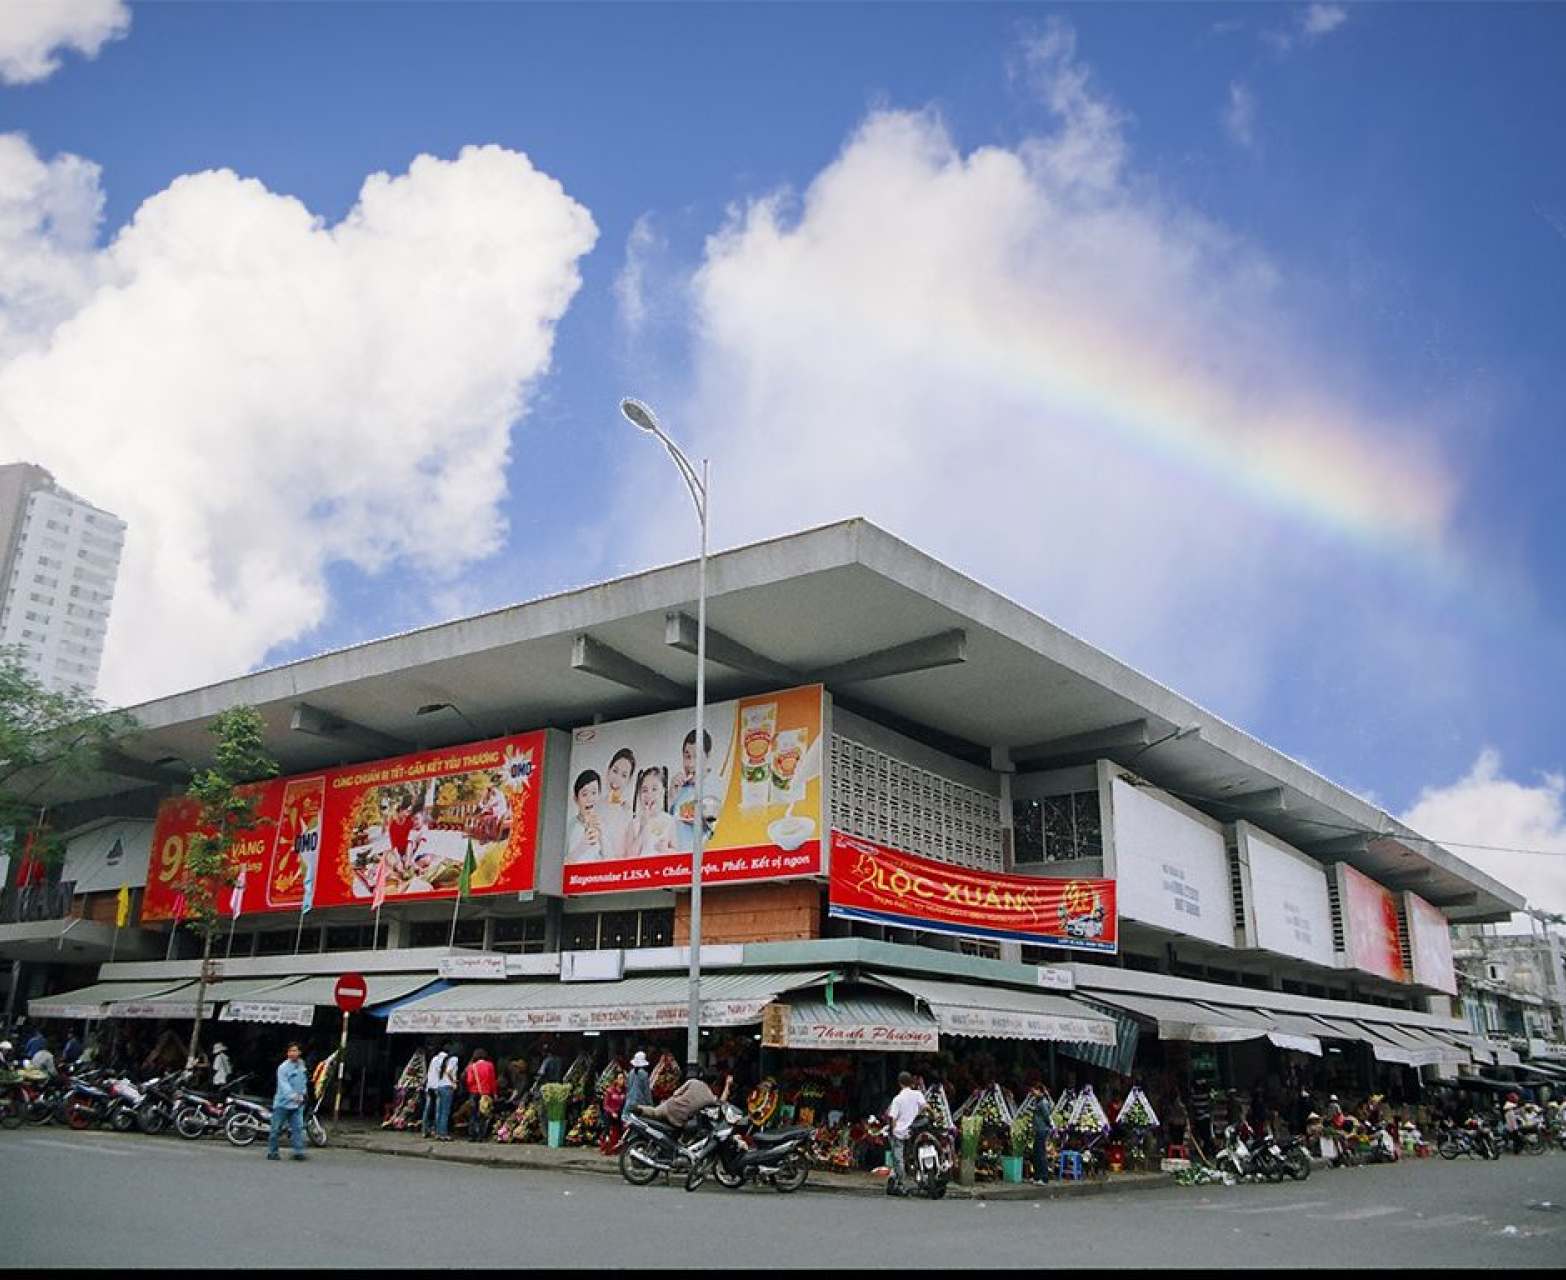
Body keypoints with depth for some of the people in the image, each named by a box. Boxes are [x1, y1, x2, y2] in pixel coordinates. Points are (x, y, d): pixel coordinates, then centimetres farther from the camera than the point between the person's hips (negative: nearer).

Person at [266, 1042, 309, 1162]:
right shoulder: (283, 1067, -13)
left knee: (298, 1127, -6)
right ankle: (272, 1152, 18)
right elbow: (284, 1084, -25)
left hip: (297, 1104, 5)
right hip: (282, 1103, -5)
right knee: (277, 1129, 5)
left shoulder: (301, 1065, 9)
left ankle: (299, 1152, -7)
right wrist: (293, 1095, -38)